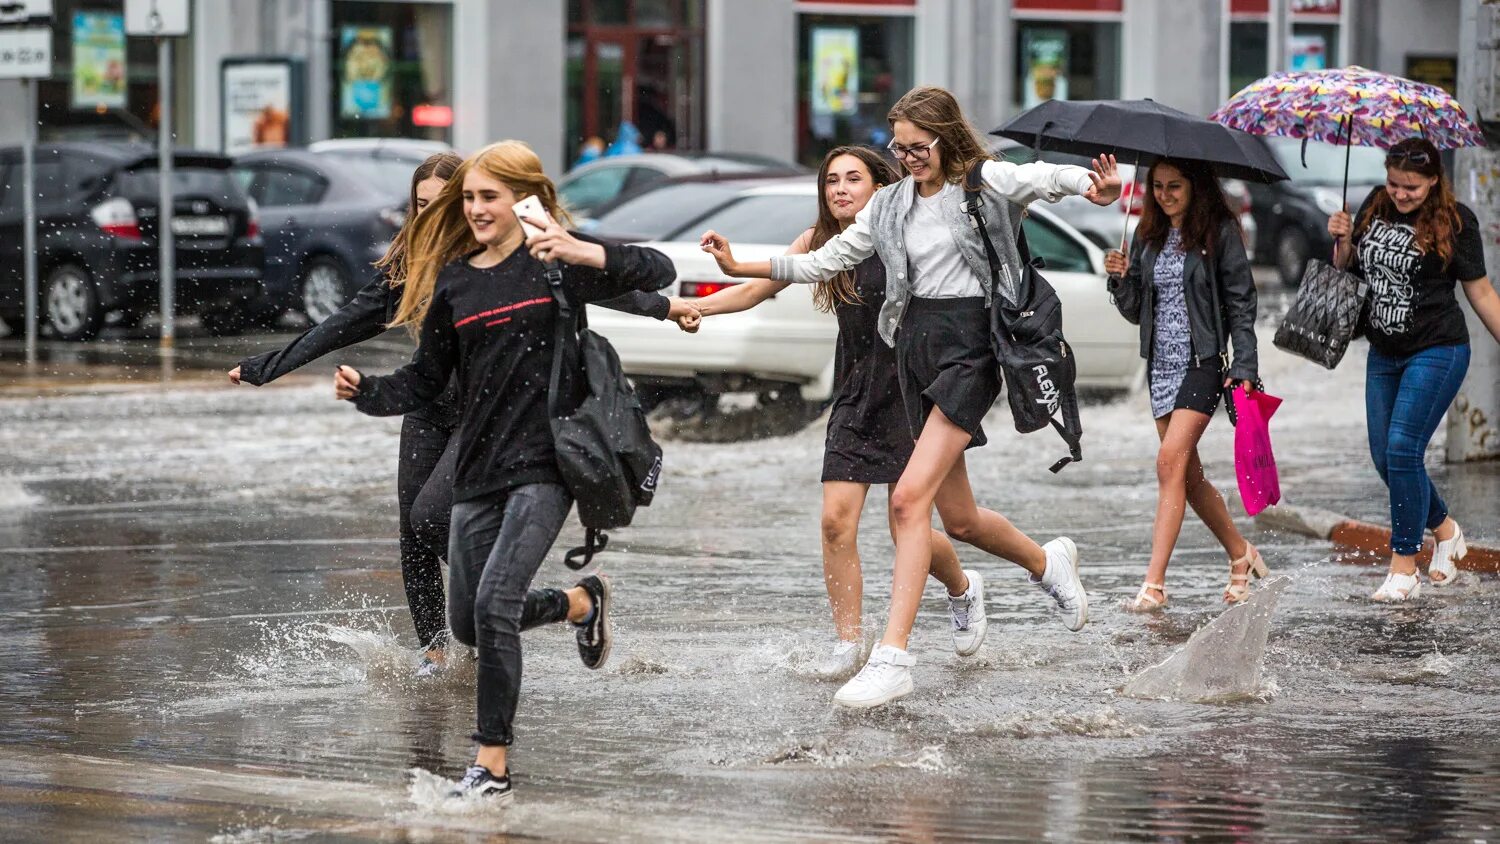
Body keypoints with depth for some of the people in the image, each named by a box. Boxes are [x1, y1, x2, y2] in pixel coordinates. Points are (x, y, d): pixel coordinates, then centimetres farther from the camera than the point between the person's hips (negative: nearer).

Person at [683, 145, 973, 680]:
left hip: (910, 390, -4)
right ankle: (848, 643, 0)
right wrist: (690, 307, -3)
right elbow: (754, 291, 7)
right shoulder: (820, 242, 3)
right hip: (855, 396, 4)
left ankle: (962, 589, 29)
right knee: (837, 520, -9)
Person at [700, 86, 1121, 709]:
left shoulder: (988, 183, -3)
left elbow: (1047, 178, -18)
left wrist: (1096, 187, -40)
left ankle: (892, 658, -20)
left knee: (910, 497, -19)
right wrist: (739, 267, 8)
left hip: (971, 342, -7)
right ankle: (1048, 563, 44)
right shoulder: (891, 205, 13)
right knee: (959, 519, 12)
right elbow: (825, 262, 16)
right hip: (915, 344, 7)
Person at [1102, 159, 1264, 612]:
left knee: (1171, 460, -17)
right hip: (1161, 363, 7)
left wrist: (1244, 366, -12)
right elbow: (1135, 310, 14)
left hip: (1203, 360, -7)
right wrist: (1120, 280, -6)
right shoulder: (1148, 237, 11)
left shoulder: (1220, 232, -5)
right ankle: (1240, 554, 30)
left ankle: (1154, 584, -21)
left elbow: (1241, 301, -6)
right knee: (1188, 473, 10)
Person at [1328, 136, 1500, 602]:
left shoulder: (1454, 221, -10)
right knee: (1384, 458, 7)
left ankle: (1404, 567, -7)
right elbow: (1349, 266, 17)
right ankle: (1445, 531, 30)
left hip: (1437, 352, -6)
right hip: (1384, 354, 6)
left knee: (1402, 450, -15)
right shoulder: (1376, 205, 5)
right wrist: (1343, 240, -4)